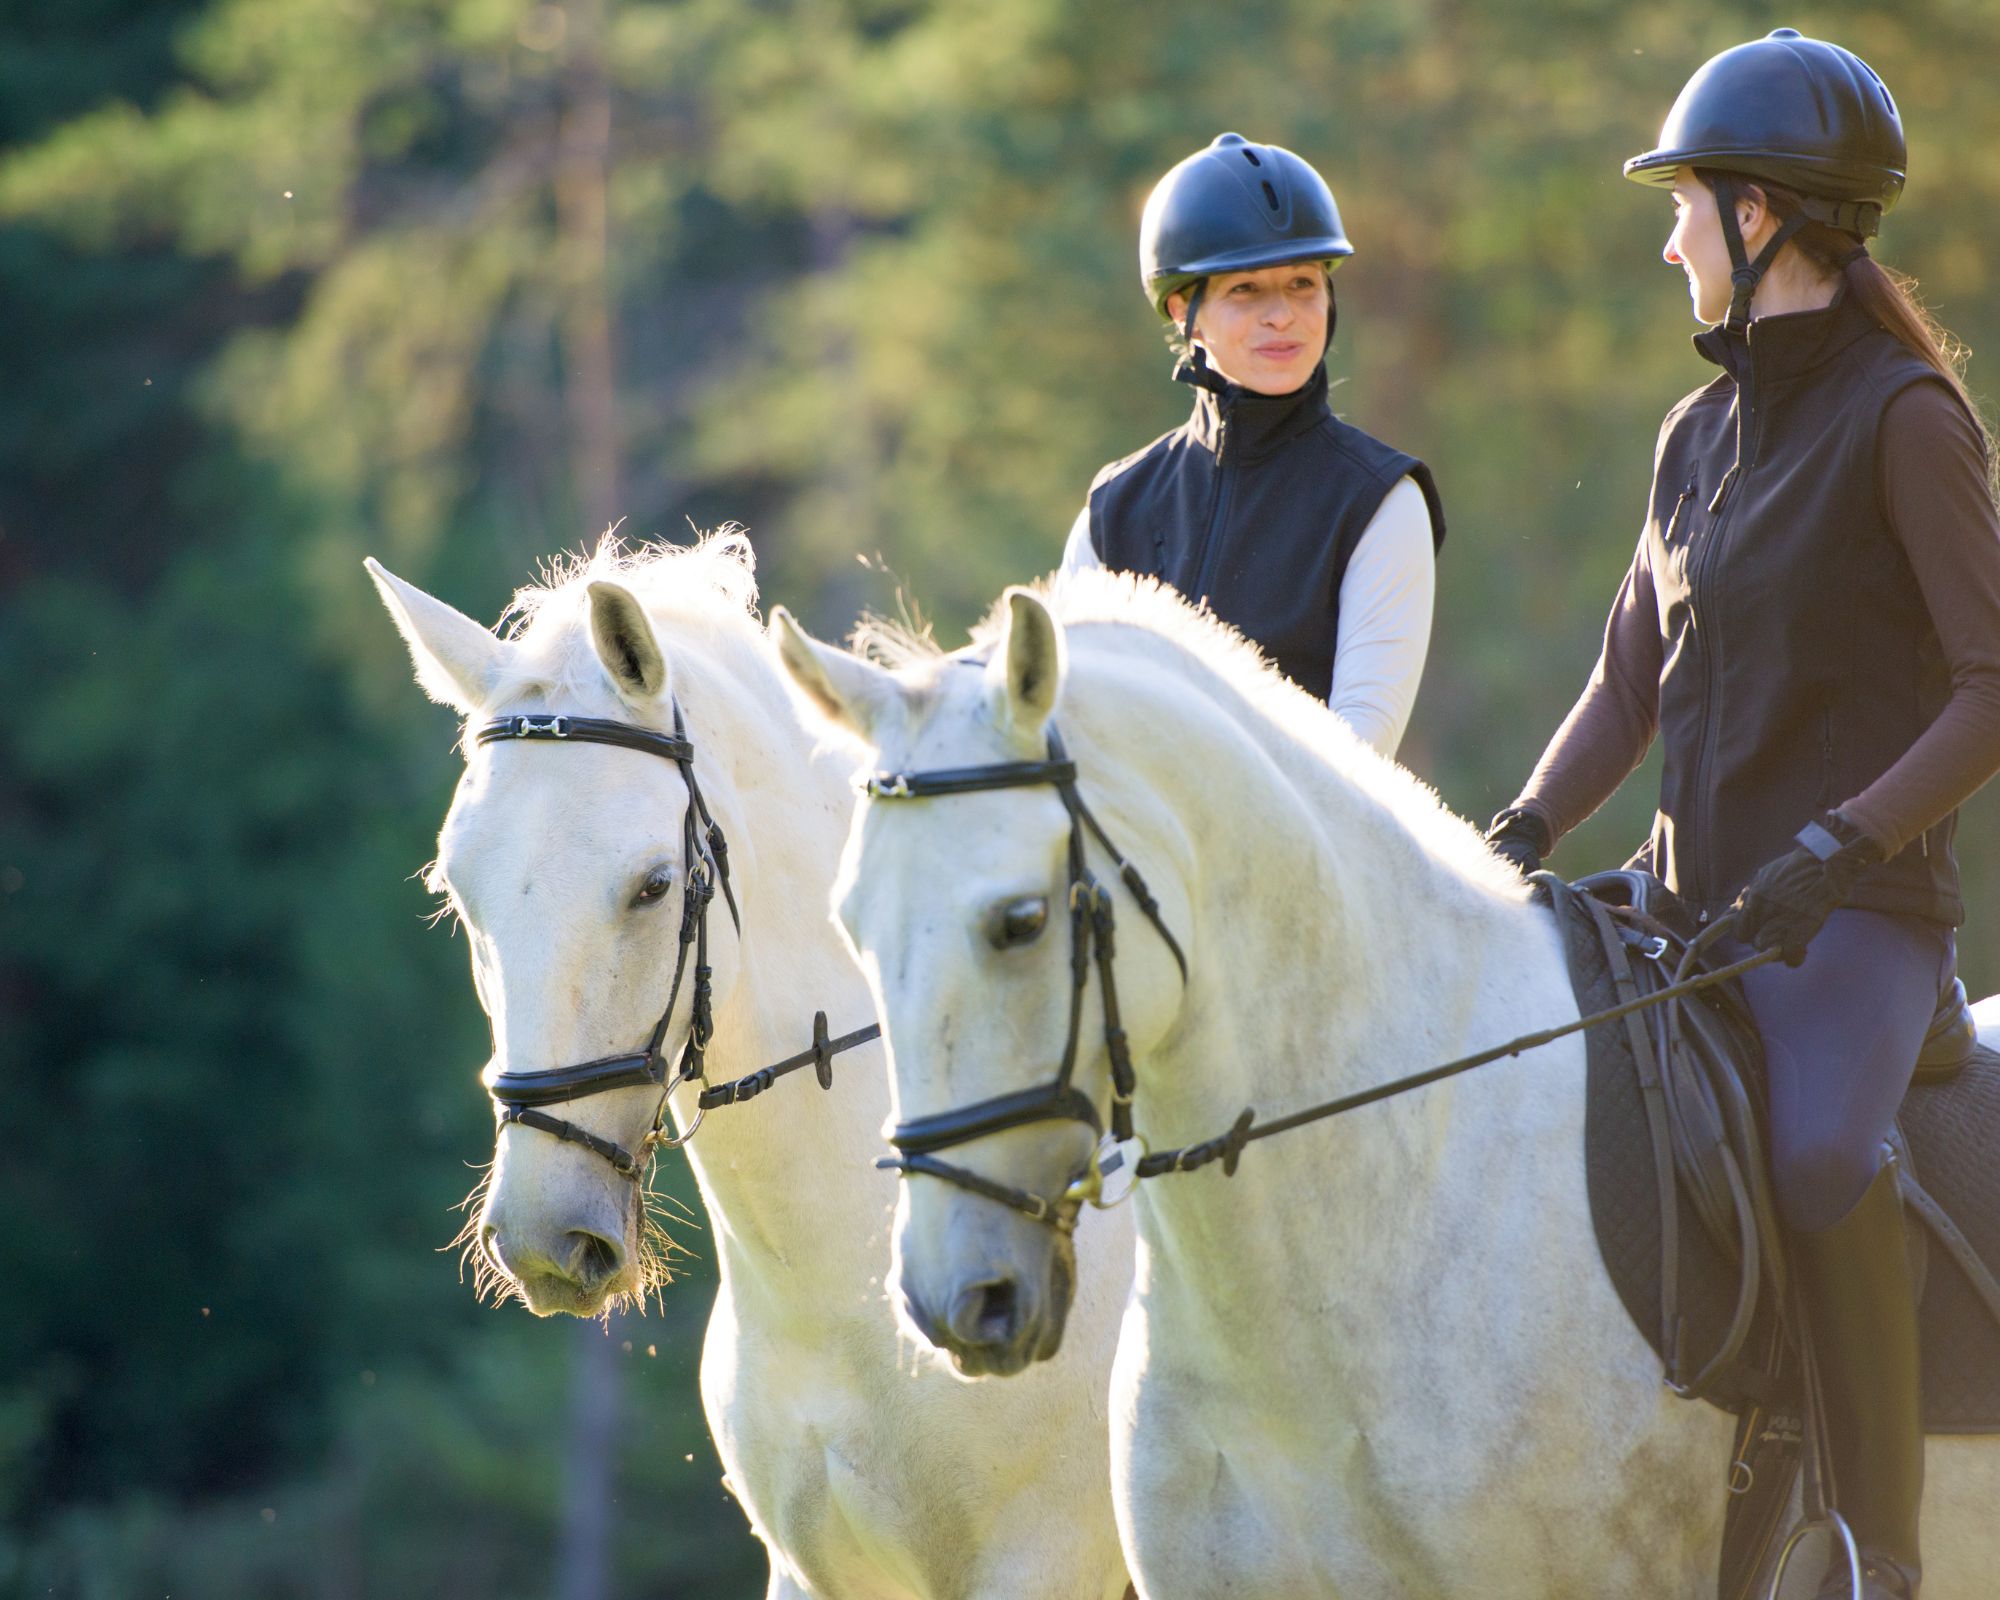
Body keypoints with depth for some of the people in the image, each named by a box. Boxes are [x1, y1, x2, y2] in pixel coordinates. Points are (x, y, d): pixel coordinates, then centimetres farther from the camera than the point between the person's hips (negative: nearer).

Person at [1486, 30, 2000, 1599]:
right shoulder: (1699, 434, 16)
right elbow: (1630, 686, 20)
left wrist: (1844, 842, -22)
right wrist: (1524, 829, 3)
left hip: (1861, 906, -8)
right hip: (1693, 897, 8)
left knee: (1816, 1148, -35)